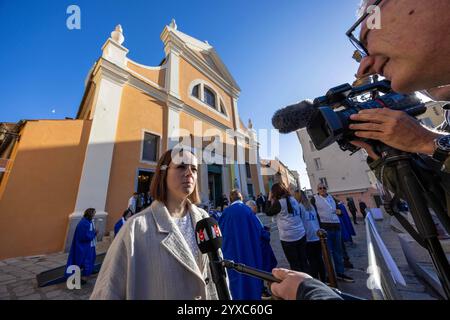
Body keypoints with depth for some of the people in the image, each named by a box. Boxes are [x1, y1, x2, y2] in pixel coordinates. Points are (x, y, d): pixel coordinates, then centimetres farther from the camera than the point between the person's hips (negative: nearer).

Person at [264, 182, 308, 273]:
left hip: (288, 237, -6)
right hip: (301, 234, 7)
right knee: (303, 261, 18)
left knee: (294, 264, 8)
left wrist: (269, 199, 1)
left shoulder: (278, 203, -16)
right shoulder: (293, 200, 4)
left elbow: (268, 212, -3)